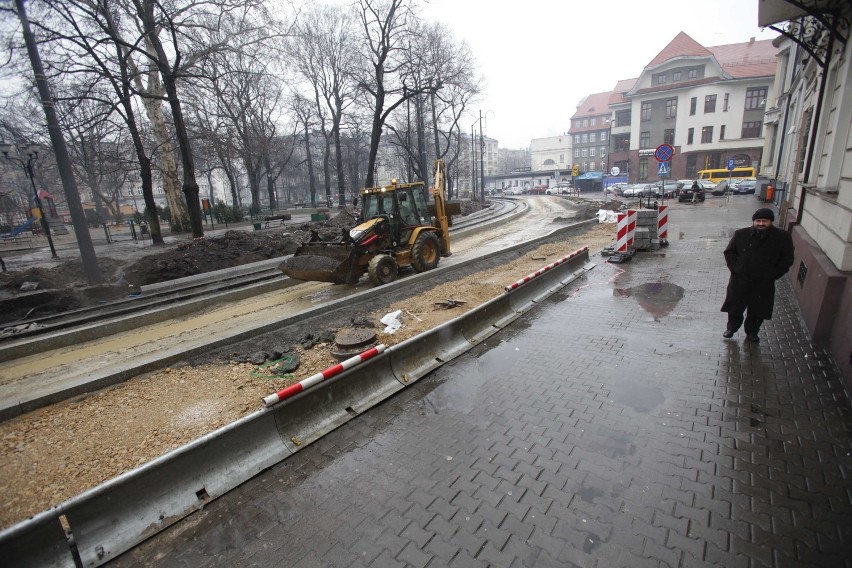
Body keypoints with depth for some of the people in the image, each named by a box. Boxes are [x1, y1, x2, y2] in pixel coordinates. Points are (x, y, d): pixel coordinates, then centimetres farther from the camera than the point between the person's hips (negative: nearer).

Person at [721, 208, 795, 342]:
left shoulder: (783, 237, -8)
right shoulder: (741, 234, -8)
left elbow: (787, 260, -2)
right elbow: (729, 252, 2)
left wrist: (771, 276, -8)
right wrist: (735, 269, -8)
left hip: (764, 284, 0)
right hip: (739, 281, 0)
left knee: (757, 311, 15)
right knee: (734, 307, 13)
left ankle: (752, 332, 37)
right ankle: (731, 328, 36)